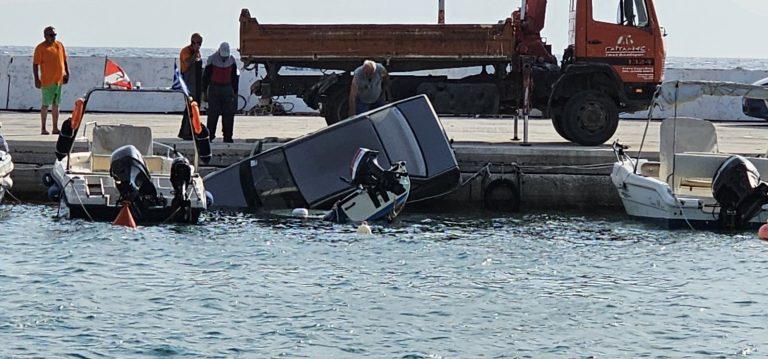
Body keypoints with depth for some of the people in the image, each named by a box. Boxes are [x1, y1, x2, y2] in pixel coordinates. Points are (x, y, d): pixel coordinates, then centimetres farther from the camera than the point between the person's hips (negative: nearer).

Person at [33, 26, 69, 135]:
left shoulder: (59, 45, 10)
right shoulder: (41, 48, -7)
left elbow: (64, 61, 18)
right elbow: (35, 64, -9)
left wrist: (67, 73, 10)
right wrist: (37, 79, -14)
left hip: (59, 80, 6)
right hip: (47, 80, -6)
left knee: (56, 104, 10)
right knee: (46, 104, -2)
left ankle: (55, 128, 15)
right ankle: (43, 128, 4)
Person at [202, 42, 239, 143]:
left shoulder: (231, 60, 3)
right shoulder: (212, 60, -7)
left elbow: (235, 77, 12)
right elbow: (206, 76, -1)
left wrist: (235, 91, 11)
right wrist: (204, 90, -1)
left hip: (227, 89, 3)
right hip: (214, 89, -3)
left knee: (228, 114, -1)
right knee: (213, 114, -5)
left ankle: (228, 136, 3)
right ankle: (210, 135, 1)